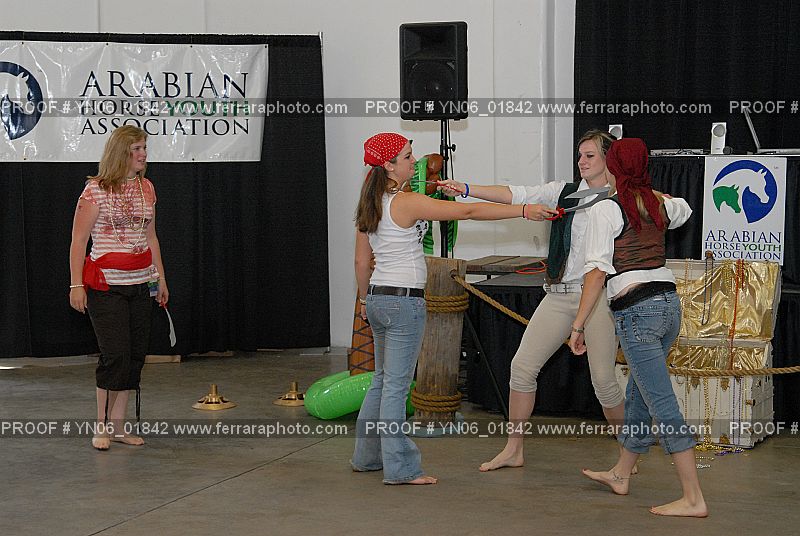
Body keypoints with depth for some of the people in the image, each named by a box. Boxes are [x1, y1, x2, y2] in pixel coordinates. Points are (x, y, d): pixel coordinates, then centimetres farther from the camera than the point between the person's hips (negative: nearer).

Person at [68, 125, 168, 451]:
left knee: (135, 355, 5)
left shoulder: (146, 188, 10)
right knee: (115, 354, -10)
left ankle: (118, 425, 13)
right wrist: (76, 284, -13)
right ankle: (102, 427, 3)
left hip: (140, 285, 6)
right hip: (105, 286, -6)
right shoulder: (95, 190, -9)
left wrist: (160, 278, 16)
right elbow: (79, 241, -9)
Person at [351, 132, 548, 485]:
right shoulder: (406, 203, -16)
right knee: (396, 385, -3)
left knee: (383, 380, 19)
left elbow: (361, 261, 14)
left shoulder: (370, 204, 8)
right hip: (404, 300, -9)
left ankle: (367, 456, 26)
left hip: (377, 298, 9)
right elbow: (468, 212, -19)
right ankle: (399, 467, 2)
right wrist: (523, 211, -18)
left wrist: (365, 299, 27)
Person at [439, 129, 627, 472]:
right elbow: (516, 196, 2)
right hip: (560, 293, 4)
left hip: (600, 294, -4)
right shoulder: (564, 192, 11)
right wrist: (466, 189, -7)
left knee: (603, 379, -7)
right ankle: (514, 450, 11)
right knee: (522, 365, -1)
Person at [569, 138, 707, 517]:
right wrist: (648, 191, 41)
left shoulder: (605, 210, -8)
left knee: (662, 406, -8)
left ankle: (693, 498, -9)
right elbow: (683, 209, 36)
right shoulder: (660, 205, 10)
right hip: (669, 302, 8)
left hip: (635, 311, -8)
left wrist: (578, 324, -9)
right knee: (639, 395, 21)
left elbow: (597, 271, -13)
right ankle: (620, 475, 37)